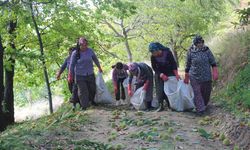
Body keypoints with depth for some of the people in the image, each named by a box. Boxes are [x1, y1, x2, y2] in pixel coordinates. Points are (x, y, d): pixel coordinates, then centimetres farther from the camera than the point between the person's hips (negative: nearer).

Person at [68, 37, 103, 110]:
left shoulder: (90, 51, -5)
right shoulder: (75, 53, -11)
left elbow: (95, 59, 12)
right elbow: (72, 65, -3)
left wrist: (99, 67, 24)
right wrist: (70, 76, 0)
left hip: (90, 74, 3)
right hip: (80, 76, -3)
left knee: (92, 89, 14)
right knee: (82, 91, -5)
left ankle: (92, 100, 41)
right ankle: (84, 106, 7)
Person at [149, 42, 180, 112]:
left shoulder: (167, 53, -21)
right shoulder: (153, 57, -16)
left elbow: (173, 63, -15)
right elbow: (154, 68, -11)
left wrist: (176, 74, -22)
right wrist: (162, 75, -23)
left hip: (170, 73, -1)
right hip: (159, 74, 1)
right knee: (160, 90, -6)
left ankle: (170, 105, 7)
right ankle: (161, 105, 1)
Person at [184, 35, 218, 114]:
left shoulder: (207, 50, 0)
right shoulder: (191, 52, -3)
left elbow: (213, 62, 4)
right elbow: (187, 66, 5)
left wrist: (215, 73, -7)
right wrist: (186, 78, 8)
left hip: (206, 77, 2)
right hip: (194, 77, -2)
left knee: (206, 92, 11)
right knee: (197, 93, -9)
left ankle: (204, 105, 34)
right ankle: (200, 109, -6)